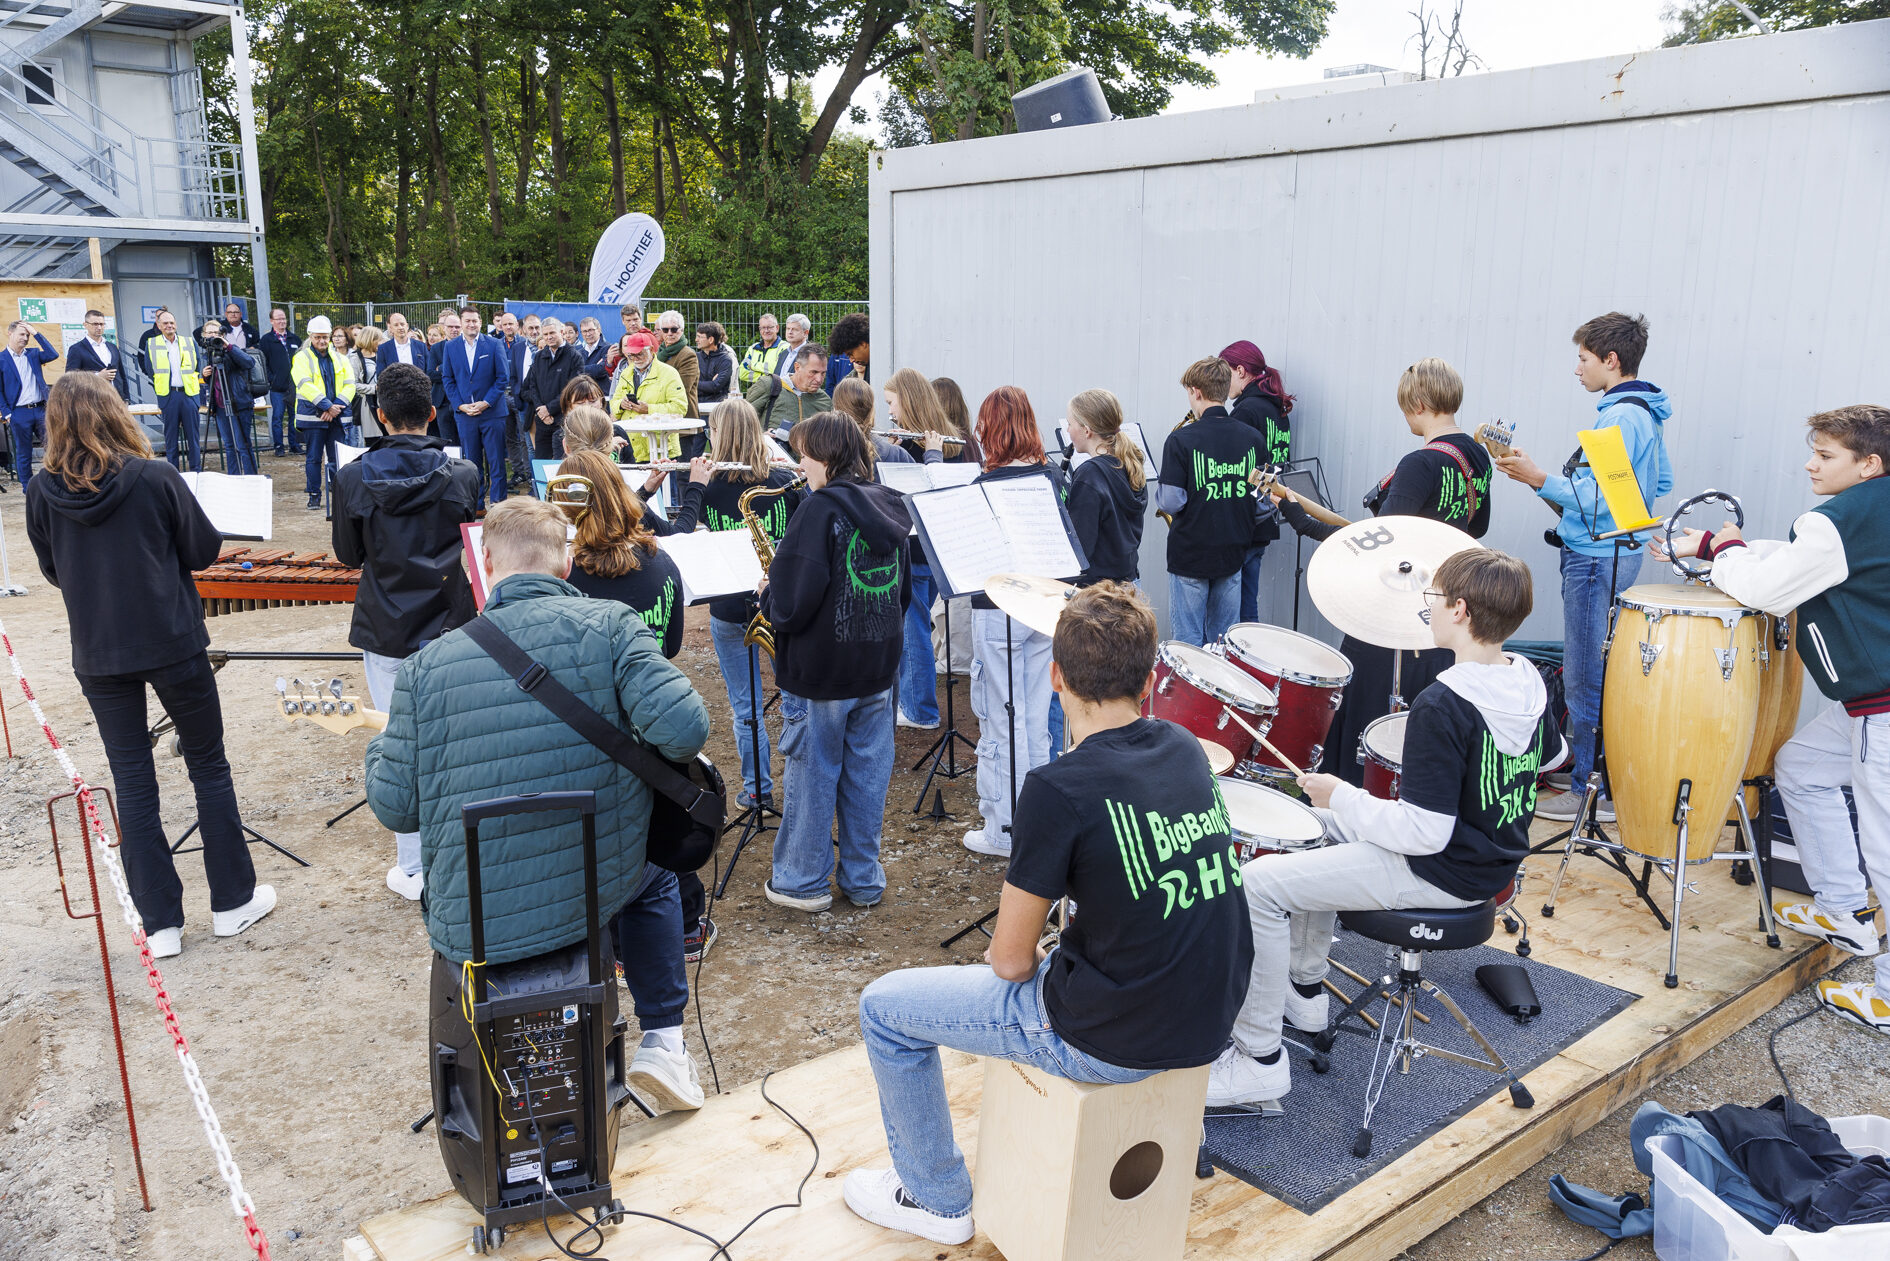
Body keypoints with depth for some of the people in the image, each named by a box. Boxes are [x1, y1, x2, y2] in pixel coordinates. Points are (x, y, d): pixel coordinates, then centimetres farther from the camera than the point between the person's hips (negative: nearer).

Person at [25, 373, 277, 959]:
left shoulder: (43, 491, -4)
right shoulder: (155, 479, -13)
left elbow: (52, 570, 8)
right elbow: (204, 550, -5)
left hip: (98, 656, 3)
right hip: (173, 646, -2)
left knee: (133, 784, 10)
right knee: (209, 767, 12)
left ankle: (160, 923, 14)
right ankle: (232, 901, 19)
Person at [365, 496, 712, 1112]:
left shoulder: (426, 664, -6)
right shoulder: (609, 626, -11)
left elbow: (395, 807, -1)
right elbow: (685, 728, -21)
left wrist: (379, 744, 22)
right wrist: (629, 744, 3)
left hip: (471, 927, 1)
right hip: (597, 892, -1)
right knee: (655, 876, 35)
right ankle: (663, 1042, 26)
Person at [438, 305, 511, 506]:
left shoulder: (494, 345, 1)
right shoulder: (450, 347, 7)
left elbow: (503, 377, -1)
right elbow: (447, 379, 8)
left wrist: (486, 403, -10)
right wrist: (460, 405, -5)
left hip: (492, 412, -2)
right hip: (464, 412, 2)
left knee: (496, 460, -1)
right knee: (471, 461, 7)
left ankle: (498, 501, 5)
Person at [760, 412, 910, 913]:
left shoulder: (820, 511, -18)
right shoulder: (889, 507, 5)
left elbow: (790, 606, -22)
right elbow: (904, 591, 15)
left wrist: (767, 593, -2)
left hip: (819, 672, -6)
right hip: (878, 666, 6)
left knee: (812, 775, 8)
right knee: (867, 774, 14)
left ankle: (801, 880, 21)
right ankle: (864, 880, 24)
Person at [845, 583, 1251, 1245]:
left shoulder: (1059, 790, -23)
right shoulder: (1186, 749, -1)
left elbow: (1010, 959, -13)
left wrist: (1008, 955, 9)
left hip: (1114, 1041, -7)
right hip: (1210, 1021, 8)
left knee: (884, 1008, 9)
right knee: (1054, 953, 35)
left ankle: (936, 1199, 27)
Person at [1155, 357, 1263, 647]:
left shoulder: (1181, 440, -15)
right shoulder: (1251, 438, 1)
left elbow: (1171, 502, -18)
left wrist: (1159, 491, 2)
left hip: (1191, 555, -5)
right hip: (1234, 553, 5)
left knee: (1188, 644, 5)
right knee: (1225, 641, 14)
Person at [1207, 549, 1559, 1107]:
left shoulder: (1442, 705, -29)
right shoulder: (1530, 680, -1)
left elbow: (1426, 833, -29)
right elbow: (1552, 755, 19)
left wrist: (1342, 798, -17)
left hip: (1438, 875, -10)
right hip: (1494, 856, 10)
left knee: (1258, 885, -12)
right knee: (1316, 823, 25)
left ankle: (1259, 1058, -3)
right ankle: (1304, 989, 33)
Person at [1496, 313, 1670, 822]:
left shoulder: (1620, 416, -19)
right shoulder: (1647, 413, 13)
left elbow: (1599, 500, -24)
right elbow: (1662, 483, 21)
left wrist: (1539, 479, -23)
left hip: (1596, 558, -11)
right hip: (1618, 553, 11)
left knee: (1586, 680, -3)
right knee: (1598, 674, 18)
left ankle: (1592, 792, 4)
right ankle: (1592, 768, 29)